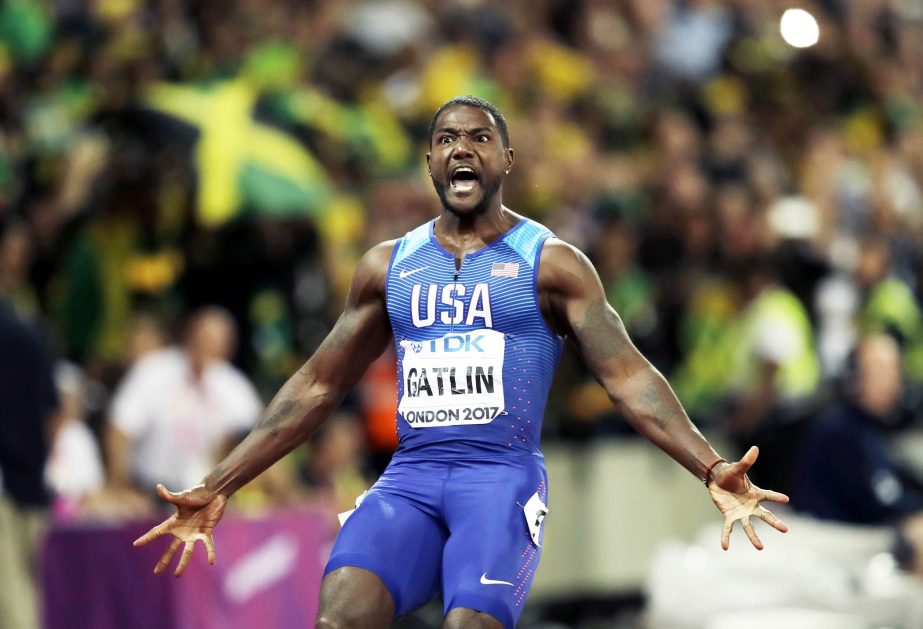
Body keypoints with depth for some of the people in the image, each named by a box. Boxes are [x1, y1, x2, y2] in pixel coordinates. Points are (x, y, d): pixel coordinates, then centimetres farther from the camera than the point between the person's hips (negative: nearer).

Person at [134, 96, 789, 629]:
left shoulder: (551, 262, 5)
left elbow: (628, 374, -1)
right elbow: (317, 386, 20)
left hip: (504, 474, -3)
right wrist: (216, 489, 16)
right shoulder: (387, 266, 16)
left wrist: (712, 470, -15)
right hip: (410, 476, 3)